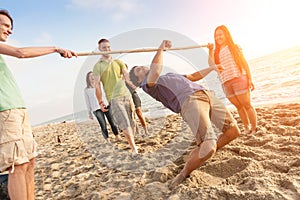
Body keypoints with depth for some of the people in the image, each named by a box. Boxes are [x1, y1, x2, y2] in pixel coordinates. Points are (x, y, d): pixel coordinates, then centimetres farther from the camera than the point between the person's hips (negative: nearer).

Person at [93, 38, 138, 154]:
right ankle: (134, 148, -5)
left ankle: (132, 144, 25)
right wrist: (100, 102, -4)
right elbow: (97, 85, -1)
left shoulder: (118, 62, 16)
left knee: (131, 121, 7)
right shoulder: (98, 66, 2)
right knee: (124, 124, -11)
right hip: (113, 98, -4)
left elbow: (127, 76, 9)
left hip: (126, 94, 5)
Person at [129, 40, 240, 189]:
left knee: (233, 132, 6)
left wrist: (212, 68, 55)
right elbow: (155, 72, -13)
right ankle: (184, 174, 2)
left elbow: (193, 77, 48)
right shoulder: (147, 84, 11)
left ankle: (204, 154, 25)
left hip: (206, 95, 9)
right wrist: (161, 49, 2)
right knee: (208, 148, -24)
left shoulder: (170, 76, 39)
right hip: (189, 102, -8)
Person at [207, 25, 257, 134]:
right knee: (239, 106, 7)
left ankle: (254, 128, 4)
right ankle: (247, 129, 15)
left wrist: (250, 79, -2)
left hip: (239, 79, -3)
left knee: (247, 105, -4)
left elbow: (245, 63, 5)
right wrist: (210, 51, -7)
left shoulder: (234, 47, 9)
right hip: (226, 83, 3)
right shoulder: (216, 52, 17)